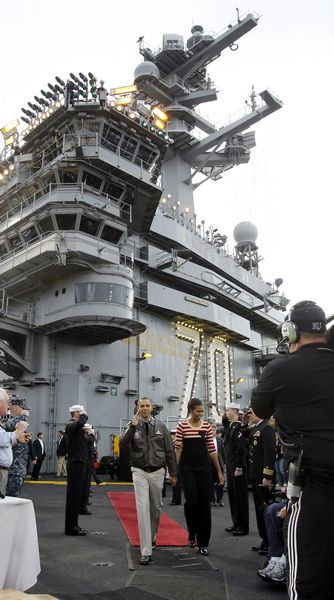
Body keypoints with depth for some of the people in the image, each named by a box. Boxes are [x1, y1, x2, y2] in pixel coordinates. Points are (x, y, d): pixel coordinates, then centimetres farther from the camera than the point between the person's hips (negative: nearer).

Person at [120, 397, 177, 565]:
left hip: (157, 472, 2)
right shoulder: (133, 425, -2)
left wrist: (173, 473, 5)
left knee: (156, 508, 14)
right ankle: (146, 552, -7)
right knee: (143, 508, -10)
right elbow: (123, 445, -16)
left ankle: (152, 537, 40)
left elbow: (169, 451, 4)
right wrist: (133, 427, -23)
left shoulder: (161, 426, 0)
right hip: (139, 472, -2)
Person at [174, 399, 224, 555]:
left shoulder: (207, 426, 3)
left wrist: (219, 471, 6)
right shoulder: (182, 426, -4)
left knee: (204, 504, 2)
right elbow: (178, 449, -3)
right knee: (191, 501, -12)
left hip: (204, 468, 2)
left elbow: (212, 450, 6)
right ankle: (192, 534, 16)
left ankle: (203, 543, 13)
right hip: (187, 468, -2)